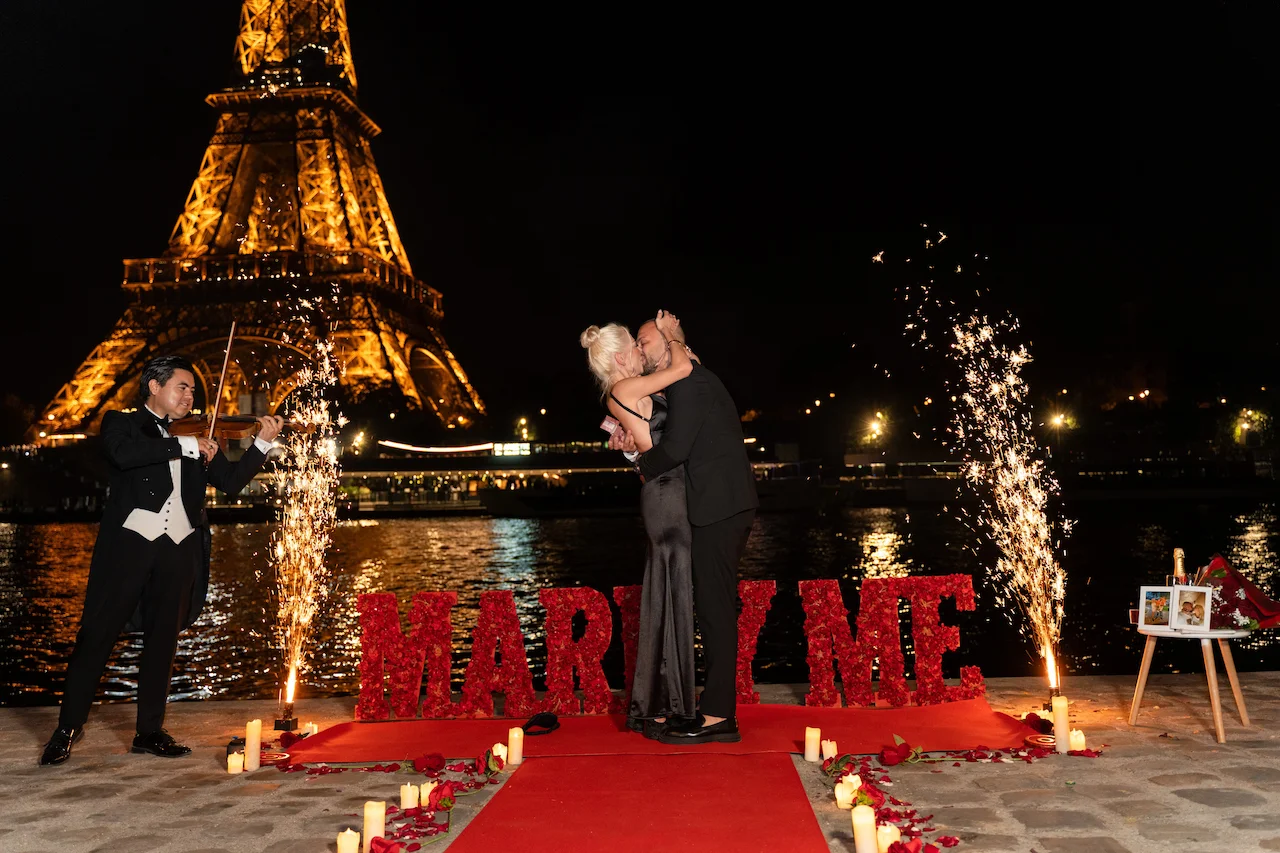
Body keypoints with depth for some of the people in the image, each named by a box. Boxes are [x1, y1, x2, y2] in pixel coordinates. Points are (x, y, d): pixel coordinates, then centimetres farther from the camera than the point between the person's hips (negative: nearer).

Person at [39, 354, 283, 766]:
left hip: (178, 547, 4)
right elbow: (124, 454, -15)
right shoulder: (121, 423, 8)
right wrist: (185, 445, -16)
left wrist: (263, 442, 2)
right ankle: (67, 728, 9)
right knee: (97, 632, -2)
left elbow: (231, 480, 12)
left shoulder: (196, 440, 19)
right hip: (129, 541, -4)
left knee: (163, 639, 7)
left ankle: (150, 731, 16)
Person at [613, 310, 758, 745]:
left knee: (715, 607, -9)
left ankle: (716, 716, -5)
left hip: (719, 505, -10)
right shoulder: (696, 379, 23)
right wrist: (638, 448, 8)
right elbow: (688, 448, 21)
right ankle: (719, 708, 18)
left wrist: (641, 461, 3)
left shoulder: (687, 381, -9)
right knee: (716, 607, 12)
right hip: (729, 503, 10)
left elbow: (676, 449, -17)